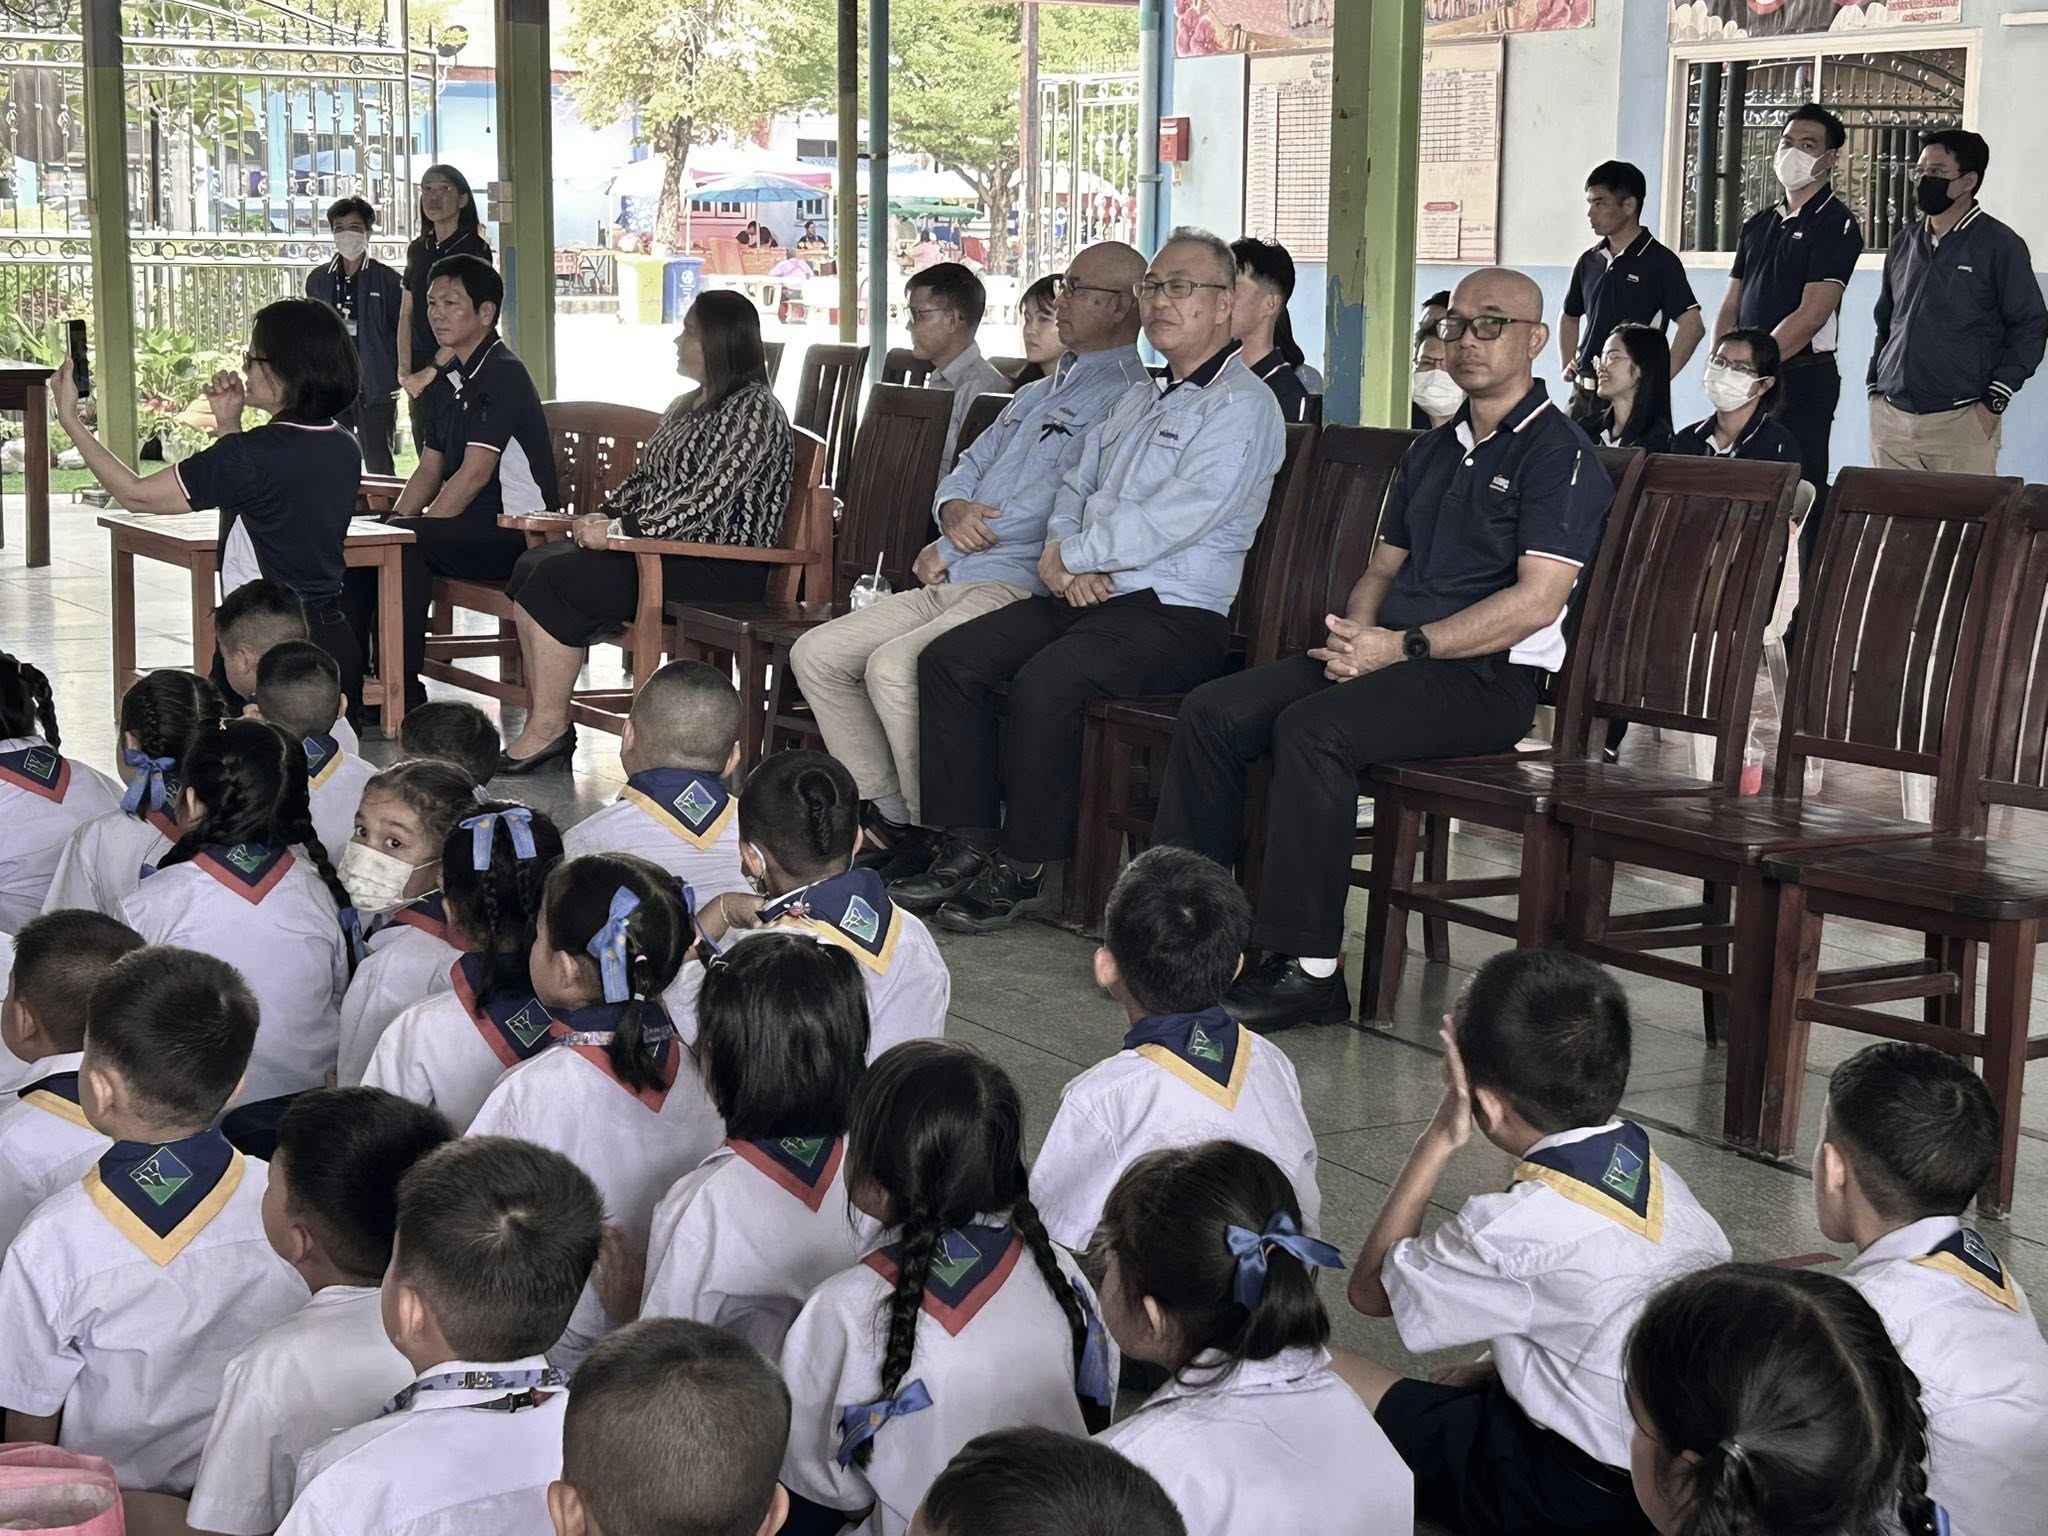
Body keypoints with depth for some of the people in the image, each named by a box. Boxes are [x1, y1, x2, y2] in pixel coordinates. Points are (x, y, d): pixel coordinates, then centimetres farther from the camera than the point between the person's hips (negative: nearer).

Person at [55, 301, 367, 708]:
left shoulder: (255, 453, -18)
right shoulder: (344, 448, 6)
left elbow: (136, 495, -9)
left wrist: (70, 419, -1)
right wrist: (229, 427, 15)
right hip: (335, 642, 8)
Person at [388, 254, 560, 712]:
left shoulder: (504, 375, -13)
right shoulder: (452, 380, 16)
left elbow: (474, 475, -19)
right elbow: (429, 470, 17)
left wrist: (409, 529, -18)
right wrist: (395, 522, 0)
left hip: (515, 532, -9)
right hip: (475, 531, 9)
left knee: (405, 546, -27)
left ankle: (402, 690, -24)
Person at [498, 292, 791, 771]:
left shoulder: (753, 411, -12)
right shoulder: (688, 406, 20)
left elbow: (704, 499, -21)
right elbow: (643, 477, 22)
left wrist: (620, 529, -19)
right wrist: (604, 516, 2)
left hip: (721, 565, -10)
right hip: (664, 549, 10)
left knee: (558, 580, -20)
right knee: (533, 566, -6)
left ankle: (549, 727, -13)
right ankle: (543, 721, -11)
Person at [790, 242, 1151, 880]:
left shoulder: (1123, 398, -8)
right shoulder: (1037, 394, 25)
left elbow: (1064, 504, -16)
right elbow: (966, 469, 24)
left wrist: (947, 549, -5)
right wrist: (954, 509, -3)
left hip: (1016, 588, -10)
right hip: (950, 585, 10)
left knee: (893, 666, -31)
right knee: (816, 654, 0)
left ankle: (945, 843, -17)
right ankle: (891, 818, 2)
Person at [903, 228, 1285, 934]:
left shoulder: (1242, 406, -7)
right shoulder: (1136, 401, 22)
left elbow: (1171, 519, -17)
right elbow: (1075, 489, 21)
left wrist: (1072, 554, -7)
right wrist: (1063, 558, -2)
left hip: (1176, 615, -9)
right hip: (1086, 595, 9)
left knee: (1045, 682, -32)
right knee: (948, 659, -8)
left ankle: (1029, 870, -17)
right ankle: (968, 847, -4)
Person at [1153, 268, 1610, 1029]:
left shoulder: (1558, 453, -4)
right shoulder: (1432, 450, 23)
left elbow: (1536, 601, -15)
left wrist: (1403, 646, -18)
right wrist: (1354, 632, 1)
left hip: (1486, 677, -8)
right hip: (1385, 656, 8)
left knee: (1313, 729, -33)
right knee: (1212, 711, -10)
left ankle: (1308, 969, -28)